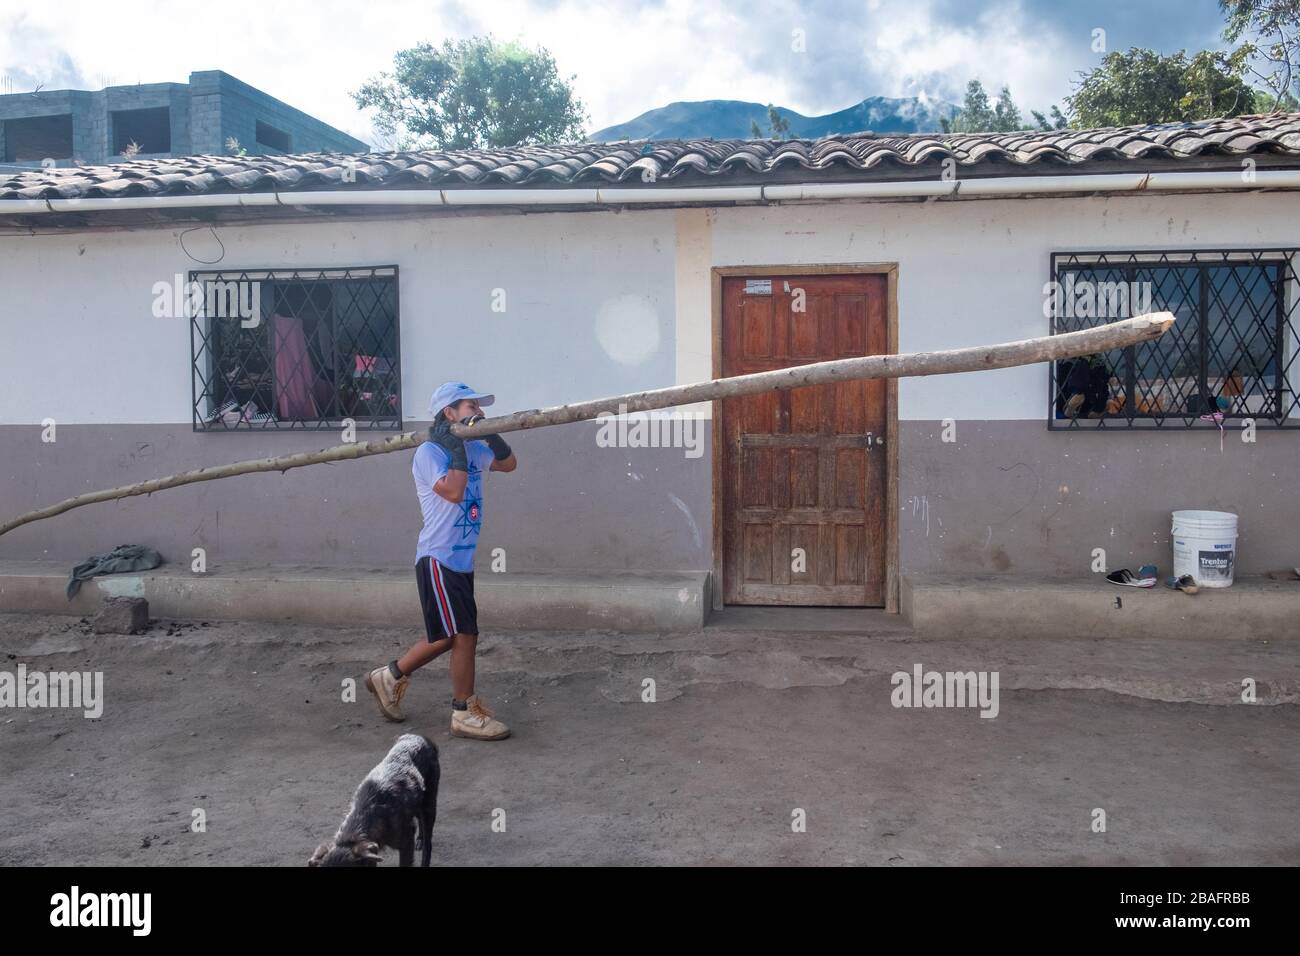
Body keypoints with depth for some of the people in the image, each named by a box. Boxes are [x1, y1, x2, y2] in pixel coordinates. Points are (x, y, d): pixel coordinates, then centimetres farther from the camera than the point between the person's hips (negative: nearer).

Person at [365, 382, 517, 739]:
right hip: (439, 559, -9)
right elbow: (453, 491, -26)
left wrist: (489, 434, -1)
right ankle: (465, 713, 7)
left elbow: (509, 463, 12)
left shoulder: (472, 449, 10)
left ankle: (391, 677, 32)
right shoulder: (428, 453, -13)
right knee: (465, 633, -5)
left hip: (461, 559, 9)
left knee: (446, 635, 15)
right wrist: (457, 448, -20)